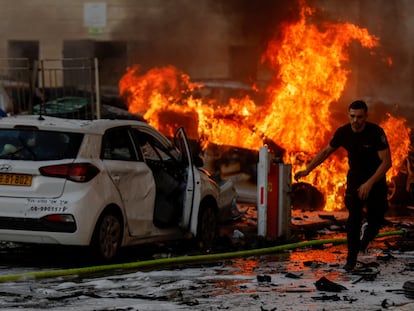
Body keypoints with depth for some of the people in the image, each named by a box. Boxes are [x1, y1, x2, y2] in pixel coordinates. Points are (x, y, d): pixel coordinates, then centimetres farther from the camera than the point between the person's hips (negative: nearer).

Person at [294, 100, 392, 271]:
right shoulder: (343, 132, -12)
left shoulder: (376, 132, -24)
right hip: (355, 178, 2)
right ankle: (351, 259, -4)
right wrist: (307, 170, 2)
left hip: (375, 180, -2)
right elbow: (326, 151, 5)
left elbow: (386, 162, -23)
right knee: (354, 217, -13)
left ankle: (366, 237, 36)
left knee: (375, 221, -1)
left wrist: (369, 184, -29)